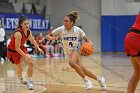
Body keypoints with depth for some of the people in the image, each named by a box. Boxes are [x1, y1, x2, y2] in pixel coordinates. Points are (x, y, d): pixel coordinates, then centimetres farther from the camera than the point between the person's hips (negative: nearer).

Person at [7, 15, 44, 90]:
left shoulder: (28, 31, -10)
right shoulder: (18, 33, -33)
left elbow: (32, 40, 11)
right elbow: (17, 48, -31)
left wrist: (38, 48, 0)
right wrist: (26, 56, -32)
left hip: (21, 48, 6)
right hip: (12, 51, -6)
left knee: (30, 62, -13)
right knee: (19, 69, 2)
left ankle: (30, 81, -2)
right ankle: (21, 79, 36)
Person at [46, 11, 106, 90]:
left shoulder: (78, 30, -18)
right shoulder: (61, 29, -17)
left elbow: (86, 40, -6)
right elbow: (48, 35, -12)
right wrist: (51, 38, -35)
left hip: (76, 49, -3)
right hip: (69, 52, 3)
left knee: (72, 62, -35)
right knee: (82, 70, -1)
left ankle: (86, 80, -22)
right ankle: (99, 79, 21)